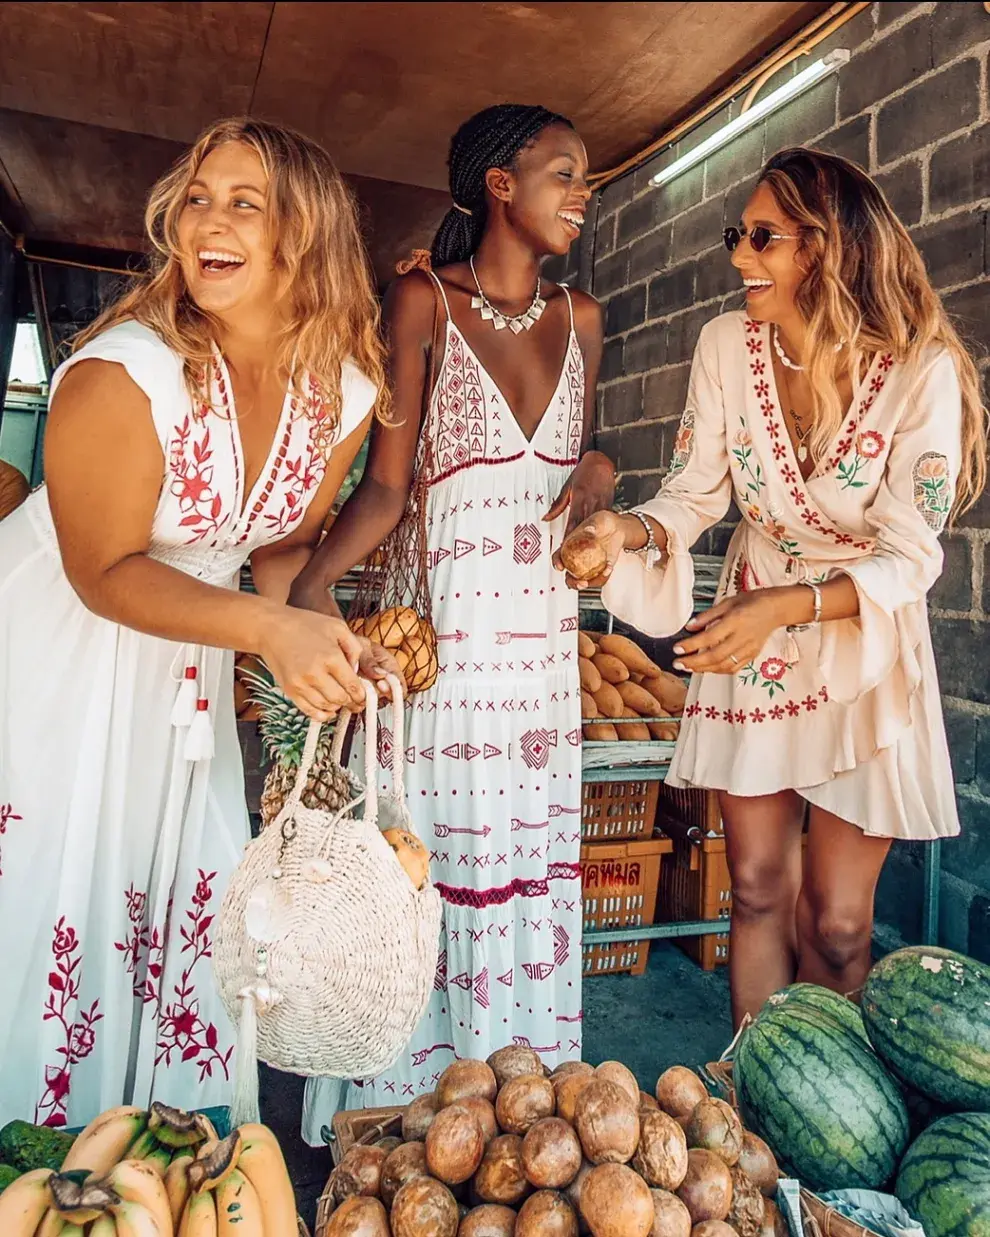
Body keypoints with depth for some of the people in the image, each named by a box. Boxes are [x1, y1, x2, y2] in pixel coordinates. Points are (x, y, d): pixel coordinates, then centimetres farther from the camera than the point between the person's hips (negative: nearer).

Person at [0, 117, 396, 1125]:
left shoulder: (344, 391, -9)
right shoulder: (121, 372, -25)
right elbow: (106, 574, -19)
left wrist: (318, 637, -17)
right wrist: (269, 629, -33)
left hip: (184, 659, 5)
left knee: (186, 908, 11)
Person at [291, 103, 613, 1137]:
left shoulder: (579, 318, 14)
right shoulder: (422, 301, 0)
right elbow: (386, 482, -7)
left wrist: (596, 477, -2)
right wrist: (311, 581, -24)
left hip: (543, 627, 5)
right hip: (440, 622, -4)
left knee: (530, 859, 9)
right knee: (422, 859, -1)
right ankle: (401, 1106, 20)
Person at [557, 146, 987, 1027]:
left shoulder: (919, 369, -18)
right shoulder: (728, 345, -9)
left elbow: (910, 556, -18)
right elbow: (696, 493, -4)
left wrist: (786, 607, -32)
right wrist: (631, 532, -25)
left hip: (867, 644, -2)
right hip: (749, 637, 2)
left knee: (835, 919, 6)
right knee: (757, 888, 10)